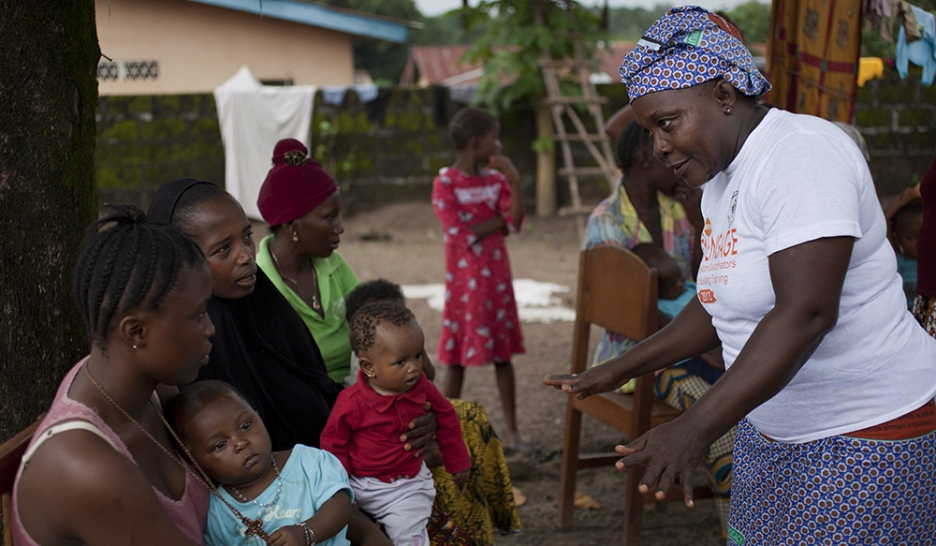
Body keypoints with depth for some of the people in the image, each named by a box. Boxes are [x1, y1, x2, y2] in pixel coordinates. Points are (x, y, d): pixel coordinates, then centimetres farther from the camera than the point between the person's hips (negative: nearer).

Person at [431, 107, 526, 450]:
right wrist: (501, 218, -9)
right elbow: (462, 235, -16)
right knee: (457, 356, 3)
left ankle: (511, 429, 15)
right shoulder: (445, 183, -9)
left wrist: (514, 182, -14)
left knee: (503, 353, 7)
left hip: (497, 277, 5)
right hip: (463, 279, -4)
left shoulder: (496, 180, 6)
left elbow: (516, 223, -5)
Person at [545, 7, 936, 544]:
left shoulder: (800, 153, -20)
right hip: (771, 433, 9)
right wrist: (619, 371, 14)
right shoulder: (722, 175, 9)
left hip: (868, 434, -8)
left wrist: (696, 428, -35)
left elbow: (805, 313, -30)